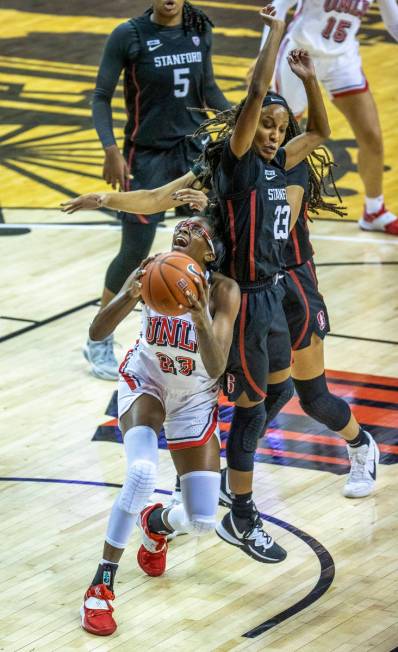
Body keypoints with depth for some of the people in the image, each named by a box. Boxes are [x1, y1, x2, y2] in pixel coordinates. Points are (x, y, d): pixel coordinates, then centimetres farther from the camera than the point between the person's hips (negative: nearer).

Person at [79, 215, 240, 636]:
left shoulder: (223, 292, -24)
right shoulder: (152, 274, -20)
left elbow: (216, 369, -34)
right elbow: (96, 334, -28)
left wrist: (201, 321, -51)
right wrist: (128, 297, -47)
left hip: (194, 400, 1)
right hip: (145, 382, -1)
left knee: (201, 523, -4)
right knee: (142, 472, -31)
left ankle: (156, 522, 35)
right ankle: (101, 586, -17)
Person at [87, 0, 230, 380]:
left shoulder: (200, 31, 1)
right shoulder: (129, 35, -12)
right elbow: (101, 96, -8)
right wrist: (111, 150, -19)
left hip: (197, 149, 4)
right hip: (147, 156, -4)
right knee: (135, 251, -1)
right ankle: (99, 341, 17)